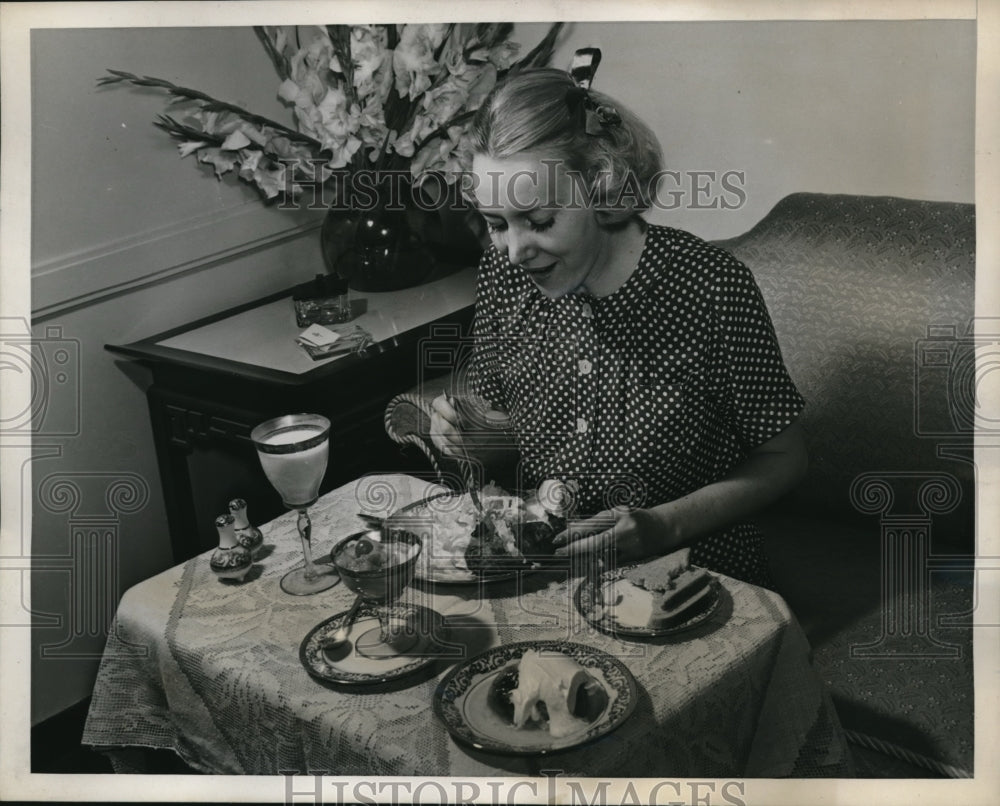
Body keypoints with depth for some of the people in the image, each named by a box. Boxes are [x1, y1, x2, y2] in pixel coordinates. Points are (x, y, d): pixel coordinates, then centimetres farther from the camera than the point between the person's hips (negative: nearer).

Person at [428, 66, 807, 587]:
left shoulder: (712, 287, -18)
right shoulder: (503, 272, -5)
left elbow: (782, 458, -6)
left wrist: (662, 526, -19)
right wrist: (465, 436, -12)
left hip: (691, 567, -4)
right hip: (542, 564, 4)